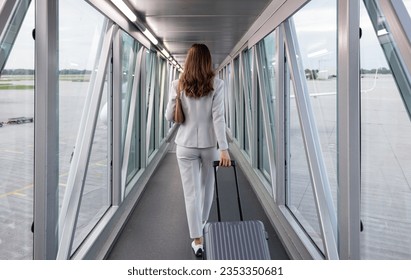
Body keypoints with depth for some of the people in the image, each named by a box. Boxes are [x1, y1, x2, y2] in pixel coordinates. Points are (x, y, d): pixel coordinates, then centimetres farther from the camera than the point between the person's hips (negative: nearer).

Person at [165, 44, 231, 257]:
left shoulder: (177, 85, -4)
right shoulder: (216, 84, -7)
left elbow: (169, 117, 1)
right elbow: (218, 117, -13)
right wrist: (224, 148, -13)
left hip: (186, 145, 0)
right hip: (210, 145, 1)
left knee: (191, 192, 4)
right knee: (207, 186, 22)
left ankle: (197, 240, 4)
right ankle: (202, 225, 42)